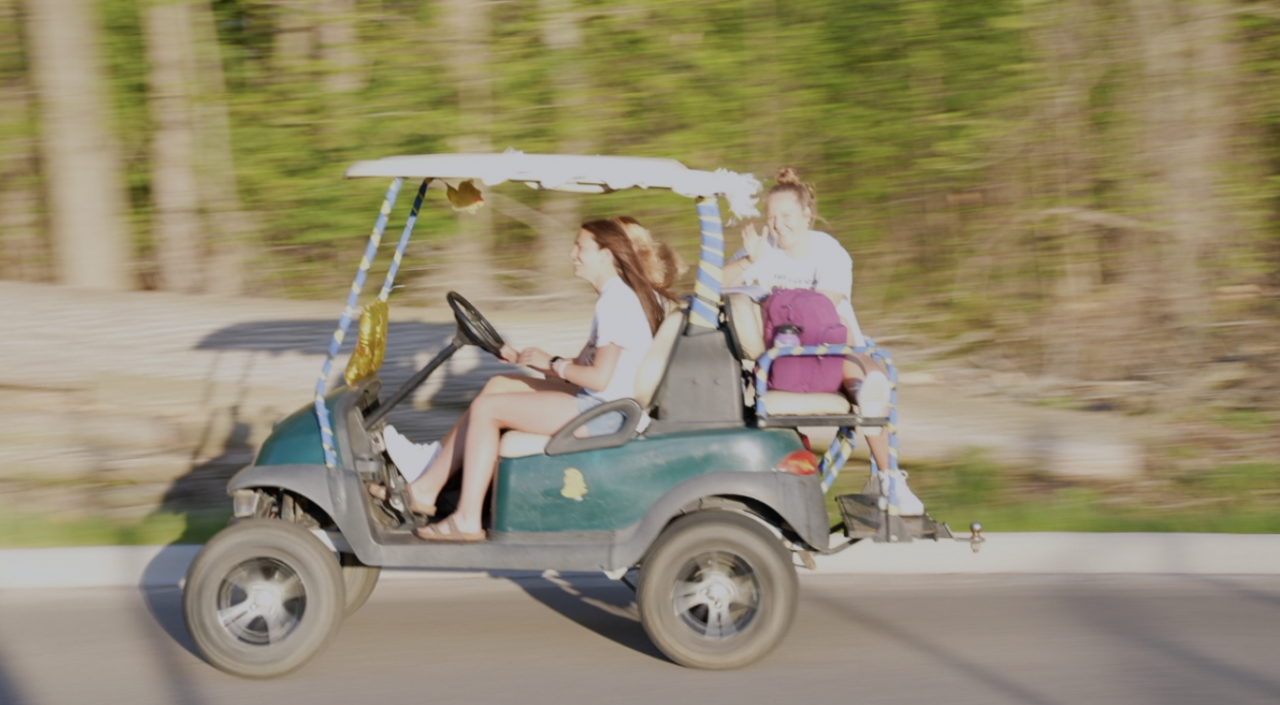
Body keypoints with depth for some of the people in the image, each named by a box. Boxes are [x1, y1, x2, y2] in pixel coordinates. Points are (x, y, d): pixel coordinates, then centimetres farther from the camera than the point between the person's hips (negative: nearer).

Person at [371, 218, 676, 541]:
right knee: (499, 384, 13)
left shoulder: (616, 302, -18)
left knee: (486, 408, -9)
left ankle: (467, 520, -6)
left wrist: (551, 363, -8)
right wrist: (524, 358, 11)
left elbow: (599, 377, -22)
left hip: (600, 412, -11)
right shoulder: (620, 294, 14)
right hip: (595, 400, 11)